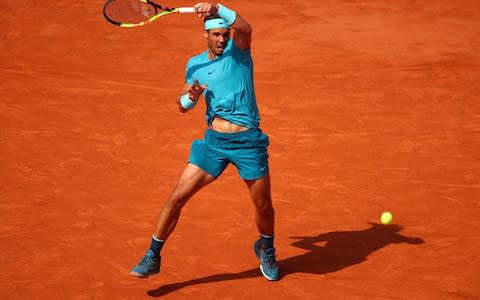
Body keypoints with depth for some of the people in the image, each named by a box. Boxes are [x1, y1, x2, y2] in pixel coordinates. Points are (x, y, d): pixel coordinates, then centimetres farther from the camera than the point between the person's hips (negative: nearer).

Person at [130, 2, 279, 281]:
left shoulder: (238, 49, -2)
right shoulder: (195, 65, 8)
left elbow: (245, 28, -26)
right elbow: (183, 106, 18)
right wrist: (188, 97, -5)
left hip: (248, 141, -2)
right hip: (213, 141, 3)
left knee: (264, 206, 8)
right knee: (177, 197, -4)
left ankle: (266, 250, 40)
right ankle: (153, 257, 9)